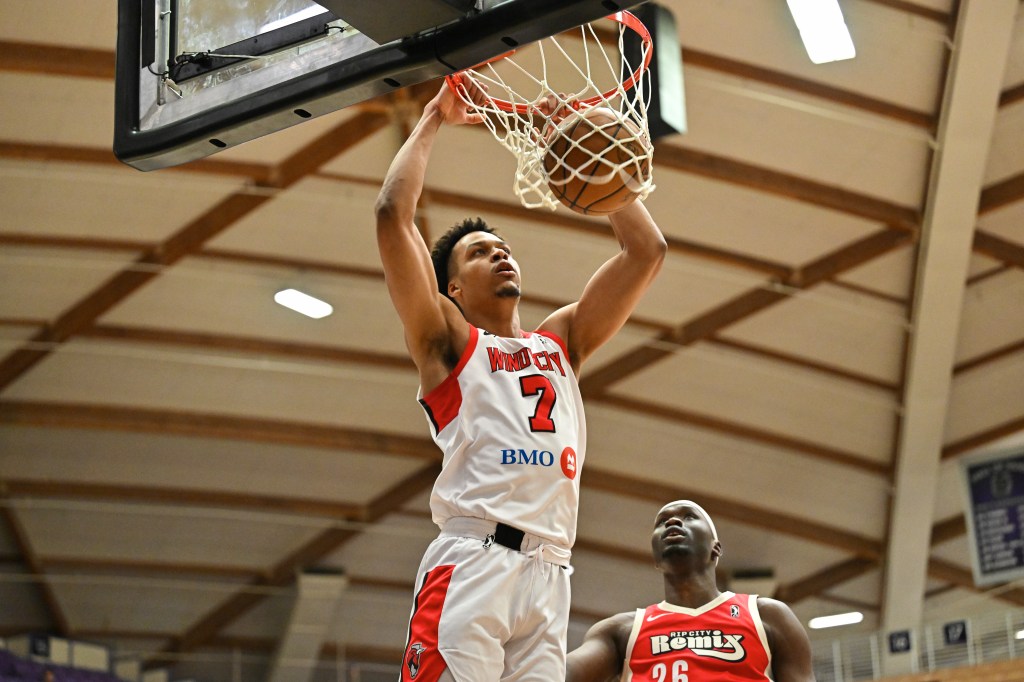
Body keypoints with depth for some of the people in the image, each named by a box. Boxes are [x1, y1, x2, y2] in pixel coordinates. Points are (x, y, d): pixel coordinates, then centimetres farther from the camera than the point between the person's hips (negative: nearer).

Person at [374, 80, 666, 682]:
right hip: (472, 562, -5)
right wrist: (435, 119, 15)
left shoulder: (561, 340, 28)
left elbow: (646, 250, 25)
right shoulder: (447, 339, 15)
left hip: (549, 575, 5)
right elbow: (394, 215, 4)